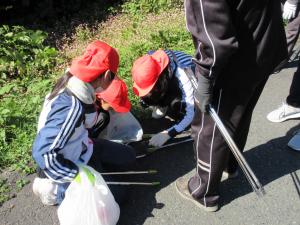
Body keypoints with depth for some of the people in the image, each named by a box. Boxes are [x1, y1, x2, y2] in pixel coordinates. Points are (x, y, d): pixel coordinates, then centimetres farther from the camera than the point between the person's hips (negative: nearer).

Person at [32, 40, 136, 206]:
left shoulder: (73, 82, -12)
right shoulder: (71, 106, -38)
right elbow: (42, 152, -36)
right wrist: (78, 175, -27)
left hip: (81, 148, 8)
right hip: (68, 162, -8)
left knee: (128, 157, 12)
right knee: (116, 195, 0)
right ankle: (53, 189, 4)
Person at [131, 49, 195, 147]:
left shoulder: (183, 75, -41)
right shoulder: (150, 61, -27)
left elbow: (192, 113, -36)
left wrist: (168, 133, -43)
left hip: (194, 92, -4)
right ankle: (162, 106, 3)